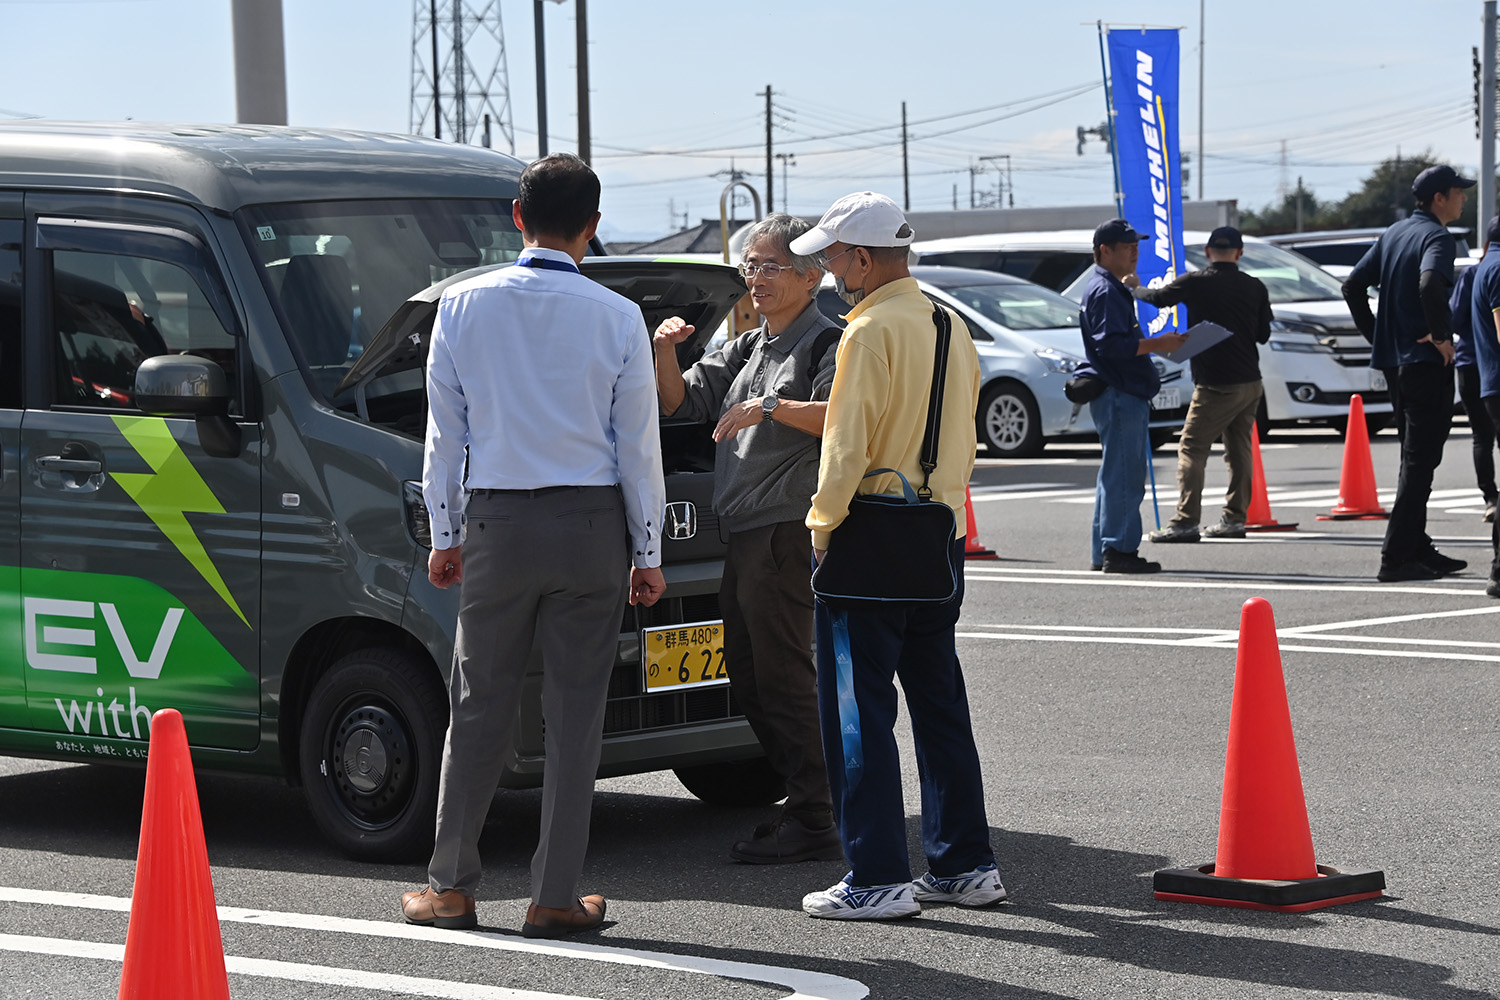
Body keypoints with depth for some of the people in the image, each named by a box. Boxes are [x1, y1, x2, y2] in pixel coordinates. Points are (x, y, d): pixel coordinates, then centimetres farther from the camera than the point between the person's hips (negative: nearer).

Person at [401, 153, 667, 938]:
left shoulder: (465, 305, 0)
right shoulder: (617, 317, -4)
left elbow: (445, 431, 4)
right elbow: (638, 446, 0)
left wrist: (444, 535, 12)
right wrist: (648, 553, 7)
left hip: (498, 524, 1)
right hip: (592, 526, -1)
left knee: (480, 704, 10)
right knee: (576, 709, 3)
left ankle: (450, 886, 14)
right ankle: (556, 896, 5)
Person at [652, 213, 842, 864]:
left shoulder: (825, 342, -4)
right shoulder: (746, 349, 22)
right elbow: (679, 403, 19)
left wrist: (772, 407, -26)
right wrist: (666, 353, 2)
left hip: (789, 529, -9)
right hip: (743, 535, 9)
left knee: (783, 675, -9)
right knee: (747, 677, 11)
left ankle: (814, 825, -7)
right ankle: (805, 803, 19)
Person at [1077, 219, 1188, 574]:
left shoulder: (1114, 289, 21)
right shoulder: (1105, 291, -13)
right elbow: (1111, 344, -23)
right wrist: (1156, 344, -22)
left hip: (1124, 395, 11)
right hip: (1118, 397, -11)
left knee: (1115, 476, 14)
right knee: (1124, 477, -11)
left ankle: (1105, 552, 18)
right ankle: (1118, 549, -12)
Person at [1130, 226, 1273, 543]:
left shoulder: (1195, 283, -8)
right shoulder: (1255, 287, 4)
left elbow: (1158, 298, 6)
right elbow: (1263, 335, 11)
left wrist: (1134, 288, 26)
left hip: (1217, 385, -5)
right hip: (1250, 383, 5)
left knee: (1191, 449, -4)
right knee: (1239, 449, 14)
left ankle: (1185, 521, -11)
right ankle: (1234, 518, 15)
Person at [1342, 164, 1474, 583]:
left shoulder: (1394, 233, 13)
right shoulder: (1437, 236, -12)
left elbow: (1353, 284, 14)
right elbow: (1429, 284, -32)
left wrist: (1374, 332, 15)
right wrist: (1440, 335, -21)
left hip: (1394, 360, 9)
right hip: (1428, 361, -9)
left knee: (1415, 458, 16)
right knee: (1419, 461, -7)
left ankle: (1418, 549, 21)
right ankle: (1397, 557, -10)